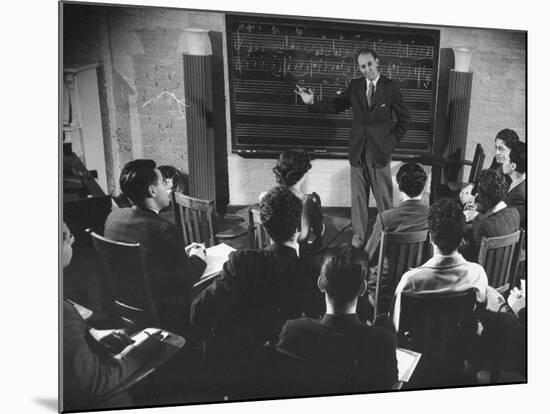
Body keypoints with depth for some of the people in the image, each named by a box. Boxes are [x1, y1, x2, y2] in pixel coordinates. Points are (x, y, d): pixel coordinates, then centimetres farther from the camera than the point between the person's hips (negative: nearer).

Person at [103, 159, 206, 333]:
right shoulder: (165, 230, -29)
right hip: (162, 316, -7)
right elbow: (185, 279, -16)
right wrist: (197, 258, 3)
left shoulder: (113, 217, -5)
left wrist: (182, 253, 11)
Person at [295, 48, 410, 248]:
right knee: (358, 195, 9)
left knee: (384, 195, 4)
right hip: (358, 149, 3)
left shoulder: (390, 87, -4)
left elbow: (404, 118, 3)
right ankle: (359, 234, 21)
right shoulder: (355, 85, 4)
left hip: (380, 150, -2)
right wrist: (312, 102, -8)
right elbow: (335, 106, 4)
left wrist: (392, 141, -1)